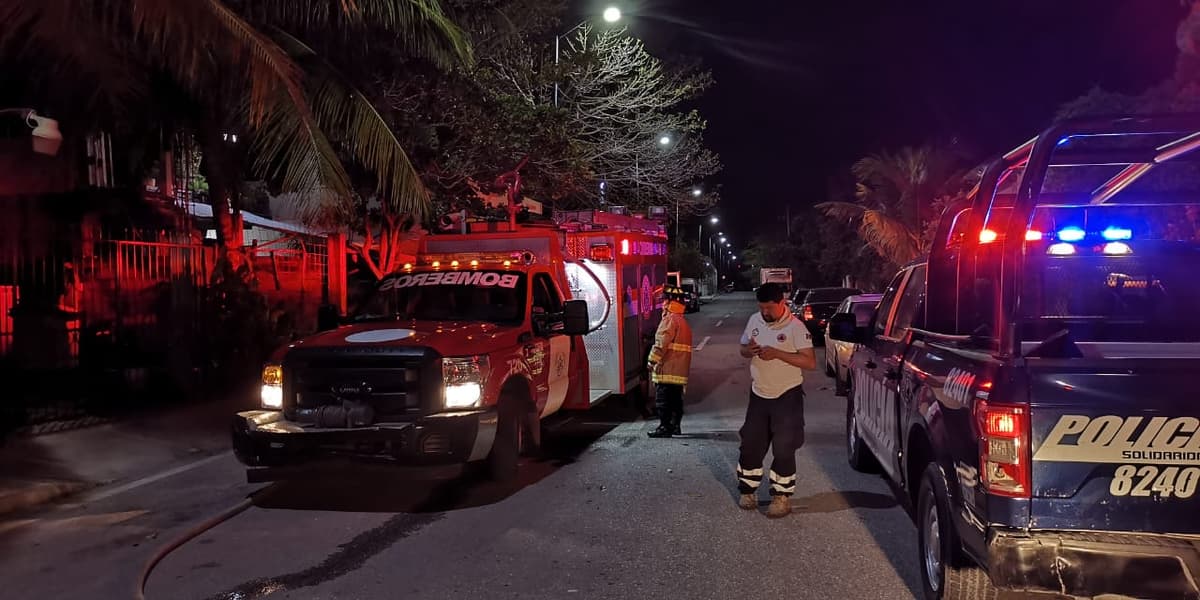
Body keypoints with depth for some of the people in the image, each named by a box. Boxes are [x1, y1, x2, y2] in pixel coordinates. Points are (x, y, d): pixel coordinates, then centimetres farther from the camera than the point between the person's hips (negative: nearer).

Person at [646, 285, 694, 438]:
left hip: (667, 368, -9)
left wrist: (653, 361, -12)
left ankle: (665, 427, -4)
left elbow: (661, 343, -20)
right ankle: (675, 426, 18)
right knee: (676, 398, 13)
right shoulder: (684, 322, 17)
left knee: (663, 399, -5)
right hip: (680, 369, 9)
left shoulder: (670, 319, -14)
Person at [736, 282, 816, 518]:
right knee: (750, 445, 10)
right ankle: (747, 491, 24)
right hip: (759, 394, 5)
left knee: (784, 450, 1)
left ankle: (782, 497, 12)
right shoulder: (754, 320, 3)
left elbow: (810, 362, -21)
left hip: (787, 397, -5)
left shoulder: (795, 326, -15)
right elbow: (743, 348, 14)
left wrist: (777, 353, -29)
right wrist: (749, 350, -11)